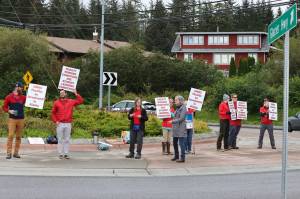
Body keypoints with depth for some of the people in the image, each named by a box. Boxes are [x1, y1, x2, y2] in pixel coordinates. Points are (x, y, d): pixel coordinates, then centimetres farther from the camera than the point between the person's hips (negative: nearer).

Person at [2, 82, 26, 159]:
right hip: (12, 119, -3)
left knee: (19, 137, 5)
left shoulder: (23, 97, 11)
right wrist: (9, 111, -11)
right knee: (10, 136, -10)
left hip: (21, 119, 4)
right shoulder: (9, 97, 3)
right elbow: (4, 107, 5)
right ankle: (8, 153, -8)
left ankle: (16, 152, 12)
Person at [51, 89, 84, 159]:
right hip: (60, 124, -1)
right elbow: (53, 113, 8)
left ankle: (66, 154, 6)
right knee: (60, 140, -1)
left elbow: (81, 101, 9)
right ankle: (60, 154, 3)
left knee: (67, 140, 3)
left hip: (68, 124, 1)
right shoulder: (56, 103, 6)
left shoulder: (71, 102, 9)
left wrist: (76, 94, 1)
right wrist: (55, 121, -3)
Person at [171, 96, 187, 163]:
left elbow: (181, 119, -17)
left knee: (182, 144, -5)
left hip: (181, 129, -9)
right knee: (175, 143, 15)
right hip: (175, 129, 9)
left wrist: (173, 121, -13)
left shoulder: (183, 108, -11)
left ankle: (182, 158, -1)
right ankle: (176, 156, 27)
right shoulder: (177, 108, 17)